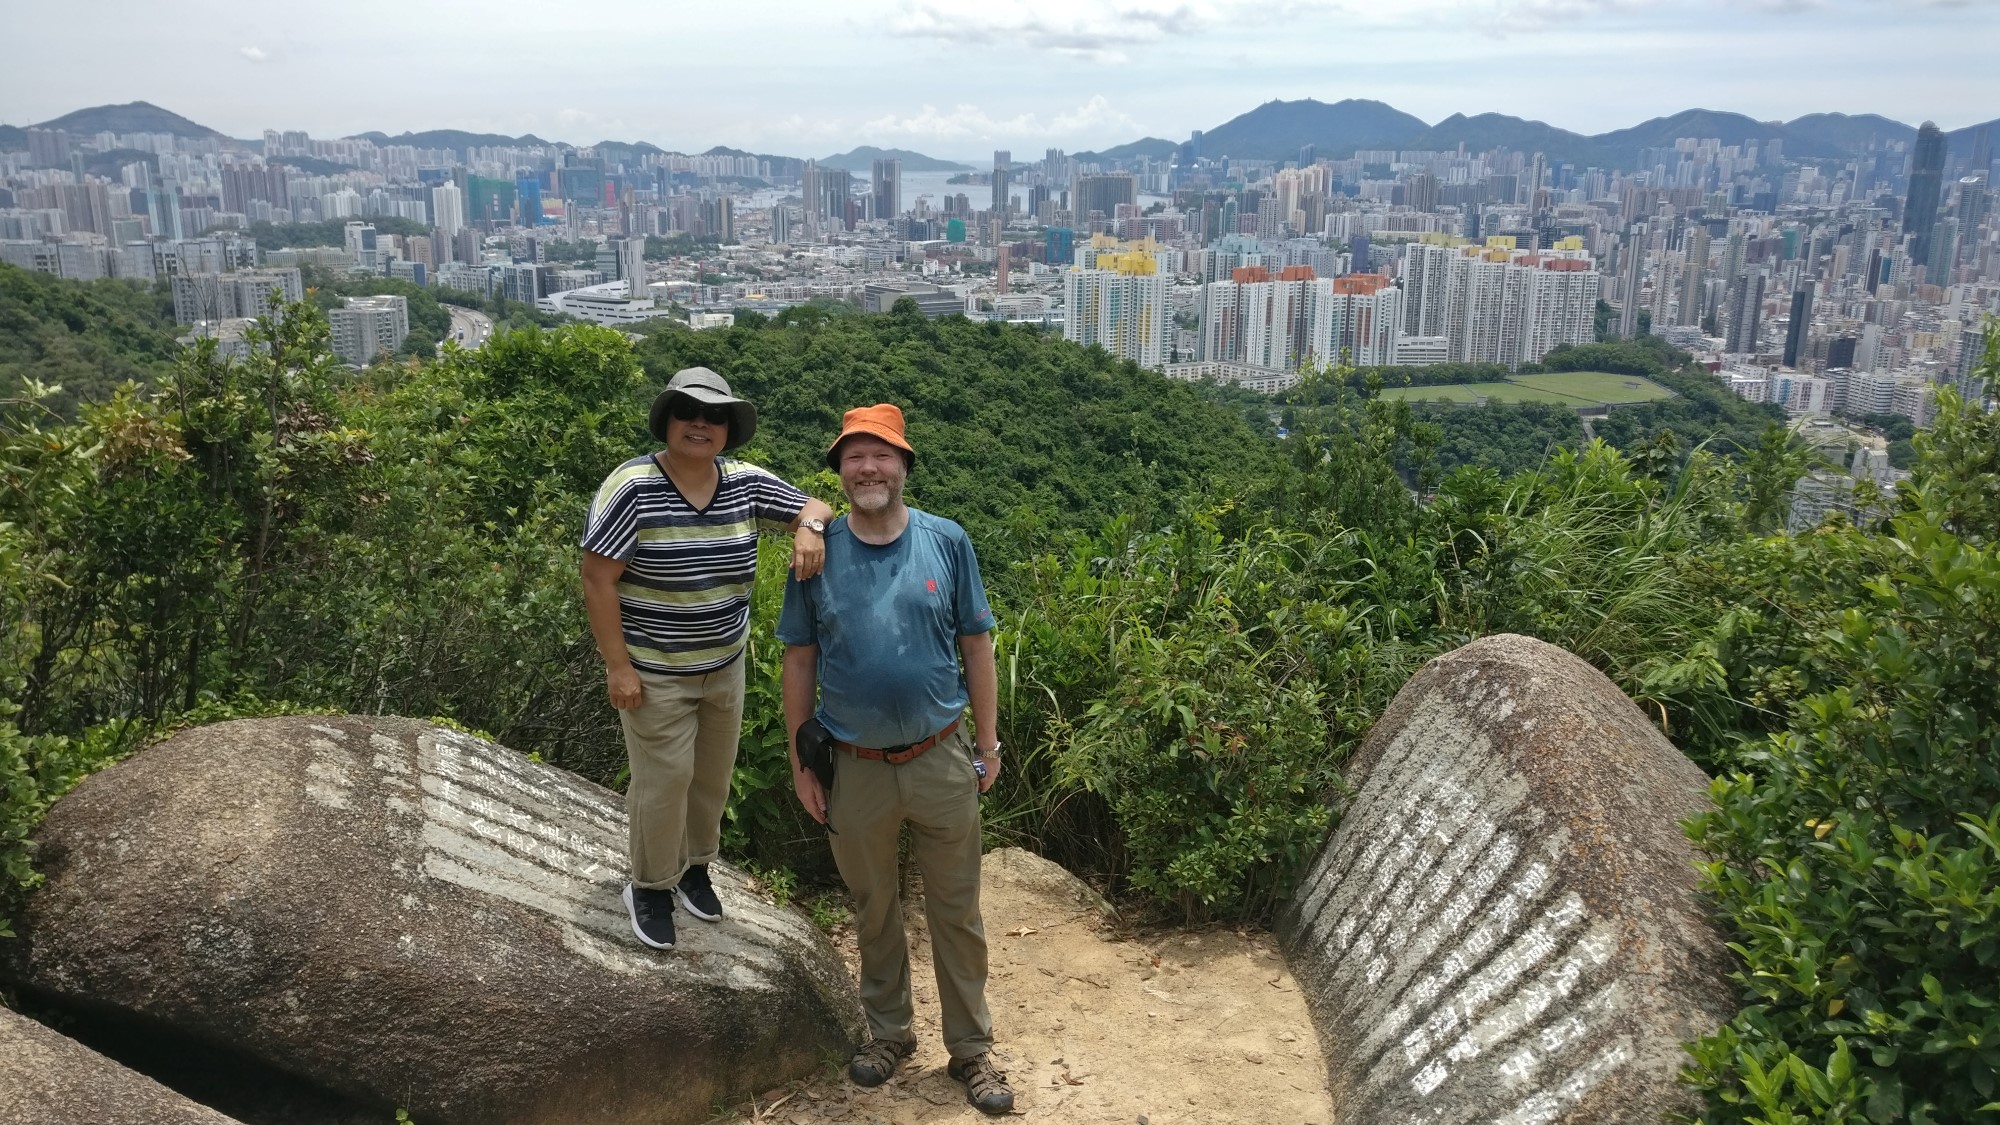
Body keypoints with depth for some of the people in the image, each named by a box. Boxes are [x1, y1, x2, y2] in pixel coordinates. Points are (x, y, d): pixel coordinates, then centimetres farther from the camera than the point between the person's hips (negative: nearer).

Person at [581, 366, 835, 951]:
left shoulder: (747, 483, -5)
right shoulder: (632, 486, -19)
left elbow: (814, 506, 4)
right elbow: (598, 579, -17)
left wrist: (809, 528, -23)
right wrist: (618, 667, -18)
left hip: (725, 666, 5)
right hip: (654, 672, -5)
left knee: (714, 774, 18)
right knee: (665, 778, 1)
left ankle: (694, 867, 42)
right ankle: (649, 888, 25)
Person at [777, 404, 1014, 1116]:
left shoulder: (946, 543, -5)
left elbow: (976, 646, 0)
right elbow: (799, 663, 1)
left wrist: (988, 744, 1)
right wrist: (800, 765, 2)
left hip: (942, 761, 0)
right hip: (856, 769, 1)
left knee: (956, 911, 11)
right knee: (874, 910, 18)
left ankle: (971, 1048, 27)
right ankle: (889, 1031, 39)